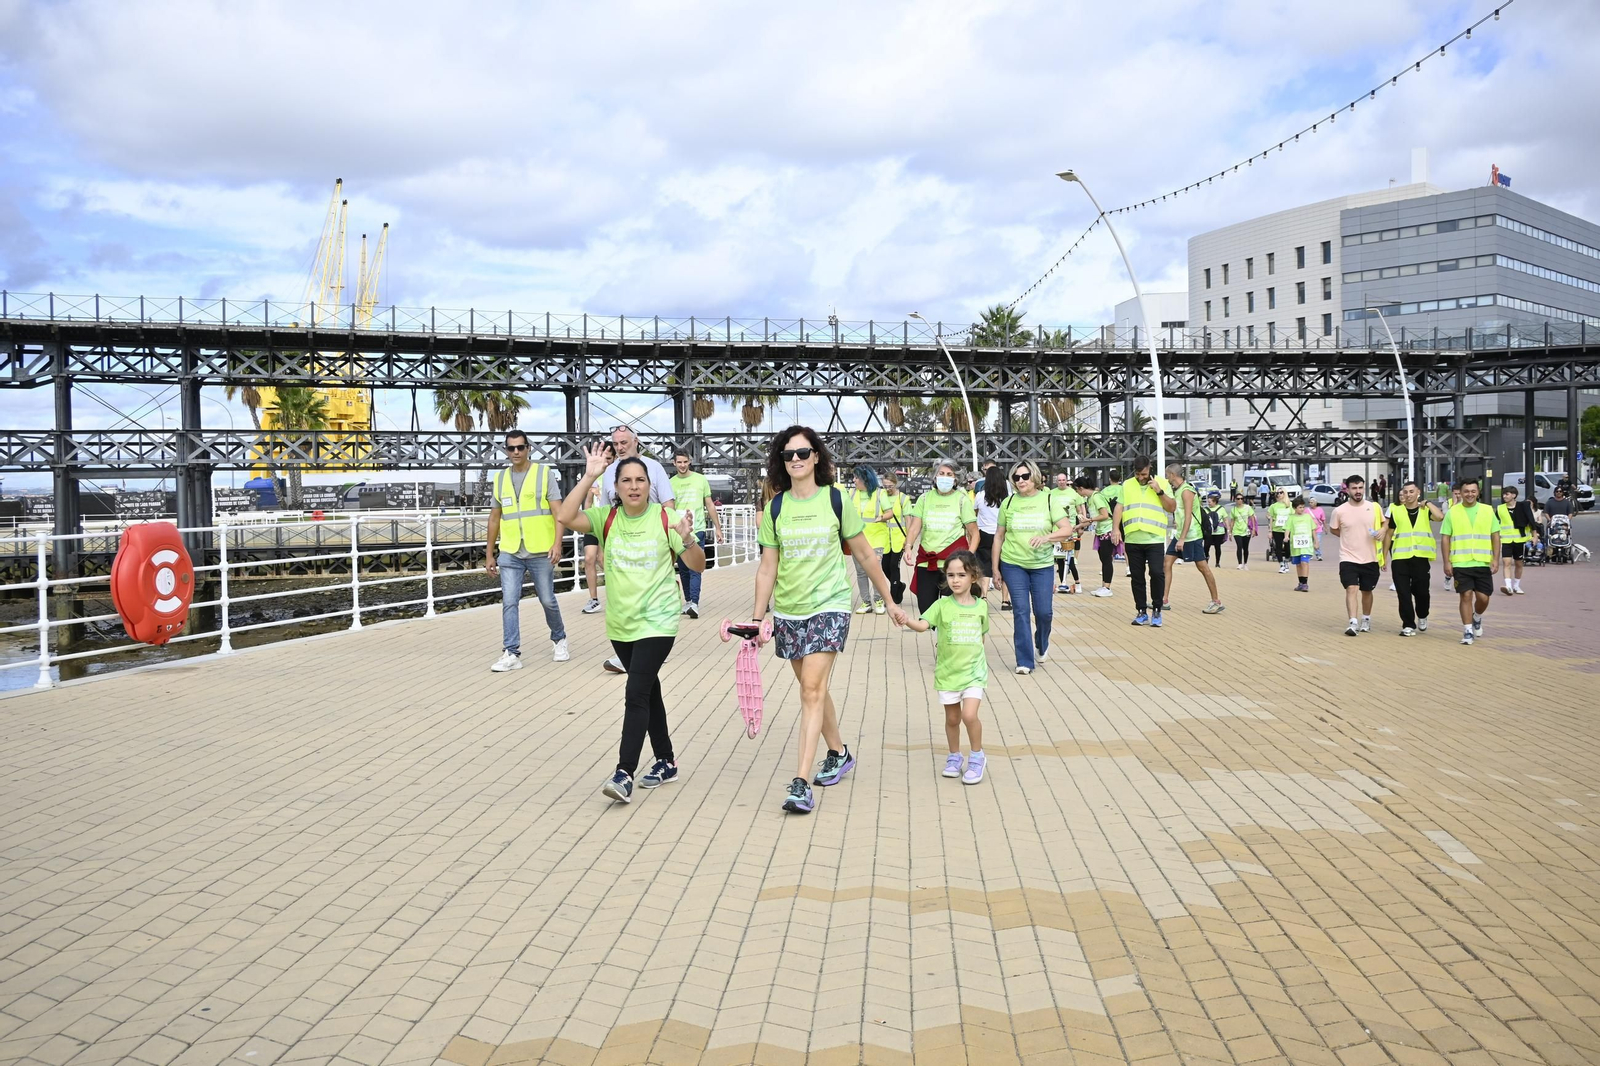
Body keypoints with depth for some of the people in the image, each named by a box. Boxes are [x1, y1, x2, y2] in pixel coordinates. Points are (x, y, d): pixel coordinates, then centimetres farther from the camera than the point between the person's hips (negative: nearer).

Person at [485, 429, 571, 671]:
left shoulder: (545, 473, -2)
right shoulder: (500, 478, 10)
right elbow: (495, 518, 15)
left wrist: (557, 543, -19)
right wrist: (489, 554, 14)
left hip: (540, 552, -3)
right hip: (509, 553, 3)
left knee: (547, 601, 7)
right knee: (509, 602, -2)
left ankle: (559, 640, 30)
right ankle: (511, 653, 2)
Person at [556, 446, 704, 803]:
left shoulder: (667, 518, -7)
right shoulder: (607, 518, 1)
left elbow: (697, 565, -5)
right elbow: (566, 517, -15)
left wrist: (688, 540, -25)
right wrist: (589, 477, -18)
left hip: (657, 622, -4)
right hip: (620, 623, 5)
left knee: (636, 694, -14)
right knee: (648, 692, 16)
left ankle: (624, 775, -11)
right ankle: (666, 762, 30)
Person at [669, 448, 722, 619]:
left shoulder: (700, 479, 4)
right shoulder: (671, 483, 5)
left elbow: (710, 505, 10)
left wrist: (717, 527, 9)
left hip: (697, 530, -2)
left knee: (695, 569, -10)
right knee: (683, 570, 10)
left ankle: (694, 603, -16)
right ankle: (688, 601, 21)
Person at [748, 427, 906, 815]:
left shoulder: (836, 500, -4)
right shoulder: (775, 507, 3)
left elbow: (865, 555, 3)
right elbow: (767, 568, 5)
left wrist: (890, 602, 8)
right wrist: (756, 617, 1)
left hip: (828, 606, -4)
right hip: (787, 610, 4)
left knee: (812, 688, -13)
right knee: (812, 688, 14)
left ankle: (801, 783, -14)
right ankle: (839, 754, 36)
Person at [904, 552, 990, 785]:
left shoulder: (981, 605, 1)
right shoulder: (942, 605, -7)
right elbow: (922, 625, -22)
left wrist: (979, 657, 10)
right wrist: (906, 621, -40)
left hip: (973, 671, 0)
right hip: (948, 671, 0)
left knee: (969, 715, -13)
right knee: (952, 718, 11)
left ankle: (977, 756, 9)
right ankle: (954, 757, 33)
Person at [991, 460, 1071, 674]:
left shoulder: (1049, 500, 0)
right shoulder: (1009, 502, 3)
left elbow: (1068, 529, -7)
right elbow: (998, 537, 9)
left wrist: (1046, 537, -25)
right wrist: (995, 568, 7)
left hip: (1042, 565, 0)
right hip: (1013, 564, 0)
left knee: (1044, 611, 1)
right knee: (1021, 611, -4)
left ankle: (1041, 644, 34)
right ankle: (1024, 661, 4)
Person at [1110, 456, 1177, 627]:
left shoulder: (1162, 484, 4)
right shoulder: (1126, 485, 9)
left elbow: (1172, 508, 0)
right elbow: (1119, 508, 7)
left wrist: (1159, 491, -11)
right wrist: (1115, 528, -6)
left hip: (1155, 539, -3)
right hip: (1132, 540, 3)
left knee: (1156, 573, -13)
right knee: (1136, 576, 6)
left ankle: (1156, 610, 2)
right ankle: (1141, 611, 16)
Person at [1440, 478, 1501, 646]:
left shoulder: (1488, 511, 6)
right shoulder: (1452, 512, 3)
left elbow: (1495, 536, 7)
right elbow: (1445, 538, 2)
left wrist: (1496, 559, -1)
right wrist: (1447, 562, -4)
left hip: (1483, 563, 1)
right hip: (1461, 563, -1)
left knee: (1483, 597, 2)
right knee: (1466, 596, -3)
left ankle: (1477, 617, 34)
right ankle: (1468, 631, 6)